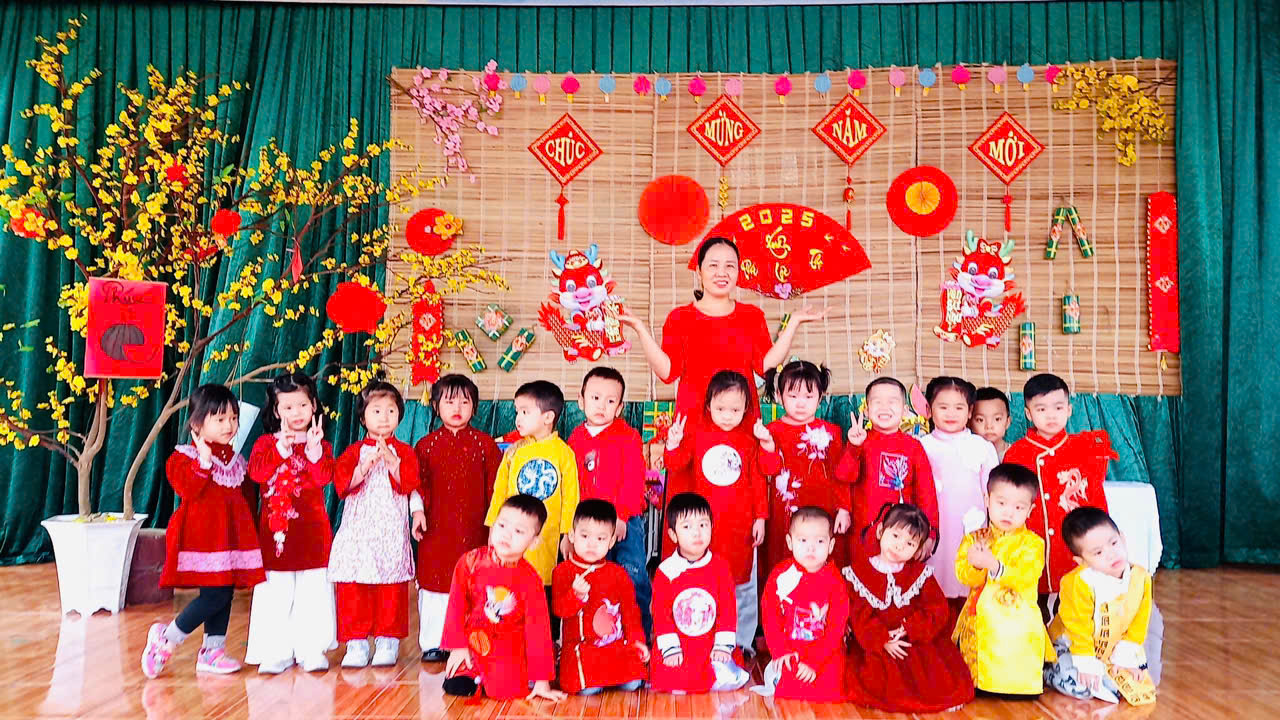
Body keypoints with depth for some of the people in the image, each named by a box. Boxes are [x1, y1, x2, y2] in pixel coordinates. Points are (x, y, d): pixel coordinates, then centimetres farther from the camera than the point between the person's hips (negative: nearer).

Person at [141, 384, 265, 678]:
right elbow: (189, 491, -20)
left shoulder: (235, 460, 15)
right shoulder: (185, 457, -5)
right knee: (214, 594, -13)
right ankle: (167, 639, 5)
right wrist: (204, 461, -25)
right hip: (202, 535, -7)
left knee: (225, 592, 7)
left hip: (230, 537, 7)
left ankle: (212, 650, 17)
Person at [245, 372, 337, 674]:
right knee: (275, 593, 1)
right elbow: (256, 472, -11)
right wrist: (281, 449, -20)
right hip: (275, 527, 0)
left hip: (312, 527, 0)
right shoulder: (266, 442, 7)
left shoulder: (321, 444, 7)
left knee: (313, 591, 3)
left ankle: (311, 649, 11)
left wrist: (315, 449, -22)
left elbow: (324, 477, -9)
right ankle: (277, 652, 9)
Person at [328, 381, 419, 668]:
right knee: (351, 585, -1)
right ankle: (356, 643, 8)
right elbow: (342, 483, -5)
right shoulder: (353, 451, 9)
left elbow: (410, 483, -7)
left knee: (391, 585, 1)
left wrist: (392, 461, -18)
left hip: (391, 531, -1)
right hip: (357, 529, 1)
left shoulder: (404, 451, 7)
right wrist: (365, 466, -17)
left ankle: (387, 641, 12)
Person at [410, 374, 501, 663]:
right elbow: (418, 483, 5)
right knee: (433, 581, 5)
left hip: (474, 528, 0)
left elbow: (494, 485, 4)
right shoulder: (427, 444, 6)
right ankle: (432, 642, 16)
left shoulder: (485, 444, 4)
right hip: (436, 528, 1)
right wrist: (418, 510, -8)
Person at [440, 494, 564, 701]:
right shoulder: (470, 562, -9)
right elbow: (456, 605, 0)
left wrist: (542, 680, -12)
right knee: (455, 686, -14)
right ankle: (478, 673, 18)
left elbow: (538, 628, -10)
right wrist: (458, 646, -4)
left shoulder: (530, 580, -12)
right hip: (473, 639, 2)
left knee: (505, 689, -22)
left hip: (509, 647, -2)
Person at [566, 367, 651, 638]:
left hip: (625, 521, -3)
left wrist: (621, 515, -16)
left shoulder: (628, 437, -3)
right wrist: (573, 521, 7)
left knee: (634, 577, -4)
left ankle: (641, 633, 9)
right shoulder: (576, 439, 8)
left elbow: (633, 480, -9)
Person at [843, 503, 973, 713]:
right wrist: (883, 641, -19)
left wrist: (909, 629, -17)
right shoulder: (859, 572, -2)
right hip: (873, 646, -1)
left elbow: (937, 610, -4)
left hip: (918, 642, 1)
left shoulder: (921, 574, 3)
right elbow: (860, 616, -7)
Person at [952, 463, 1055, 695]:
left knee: (1013, 679, -8)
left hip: (1015, 621, -3)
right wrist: (974, 565, -26)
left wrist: (994, 565, -32)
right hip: (979, 621, 3)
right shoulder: (974, 538, 7)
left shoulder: (1032, 543, -3)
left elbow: (1026, 577, -17)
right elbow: (963, 575, -3)